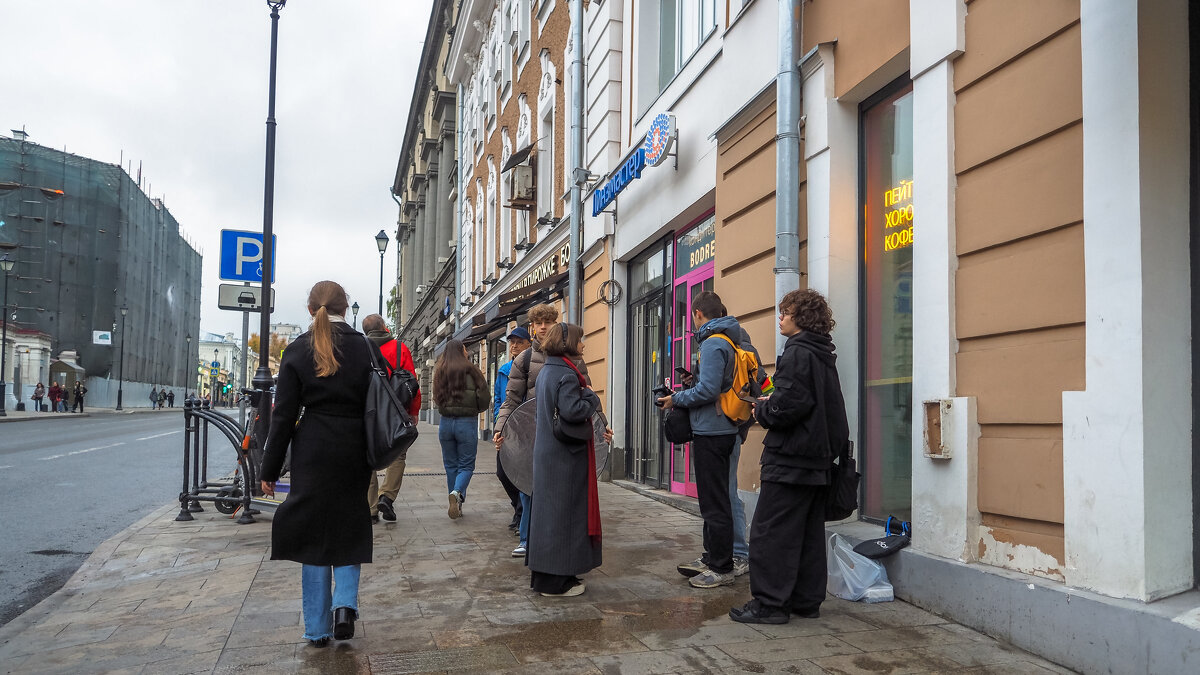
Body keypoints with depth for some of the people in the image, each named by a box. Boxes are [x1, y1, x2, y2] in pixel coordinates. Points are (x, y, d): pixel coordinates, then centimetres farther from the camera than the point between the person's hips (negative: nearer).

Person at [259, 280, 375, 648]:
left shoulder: (298, 350, -4)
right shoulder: (364, 348, -2)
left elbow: (284, 415, -4)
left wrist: (270, 469, 2)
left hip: (312, 452, 0)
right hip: (354, 451, 1)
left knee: (314, 534, 10)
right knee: (350, 528, 17)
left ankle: (317, 628, 16)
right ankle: (345, 603, -1)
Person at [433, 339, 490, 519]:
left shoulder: (440, 372, 5)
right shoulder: (469, 370, -6)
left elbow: (437, 398, 8)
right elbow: (485, 397, -5)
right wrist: (474, 410, 13)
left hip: (446, 422, 4)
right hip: (467, 423, -4)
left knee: (450, 465, 13)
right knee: (466, 465, 4)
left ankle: (456, 505, 14)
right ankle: (457, 492, -22)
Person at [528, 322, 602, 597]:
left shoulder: (546, 371, 13)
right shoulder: (566, 374, -17)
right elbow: (573, 411, -27)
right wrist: (590, 395, -9)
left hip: (546, 451, 10)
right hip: (564, 454, -10)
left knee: (548, 510, 15)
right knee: (562, 512, -2)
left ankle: (543, 574, 24)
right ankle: (556, 580, 4)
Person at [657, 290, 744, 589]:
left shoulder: (713, 344, -16)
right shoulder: (727, 342, 15)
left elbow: (708, 390, -23)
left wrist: (677, 399, -10)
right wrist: (690, 385, 15)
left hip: (711, 432, -10)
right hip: (720, 430, 10)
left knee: (714, 502, -3)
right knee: (713, 498, 17)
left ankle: (722, 568, 5)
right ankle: (711, 558, 28)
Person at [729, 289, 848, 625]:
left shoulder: (797, 353, -14)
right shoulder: (825, 357, 15)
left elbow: (786, 405, -24)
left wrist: (762, 408, -4)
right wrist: (769, 405, 14)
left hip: (790, 458, -10)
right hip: (818, 458, 10)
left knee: (770, 532, -3)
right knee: (809, 532, 14)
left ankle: (770, 603, 0)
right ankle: (806, 600, 20)